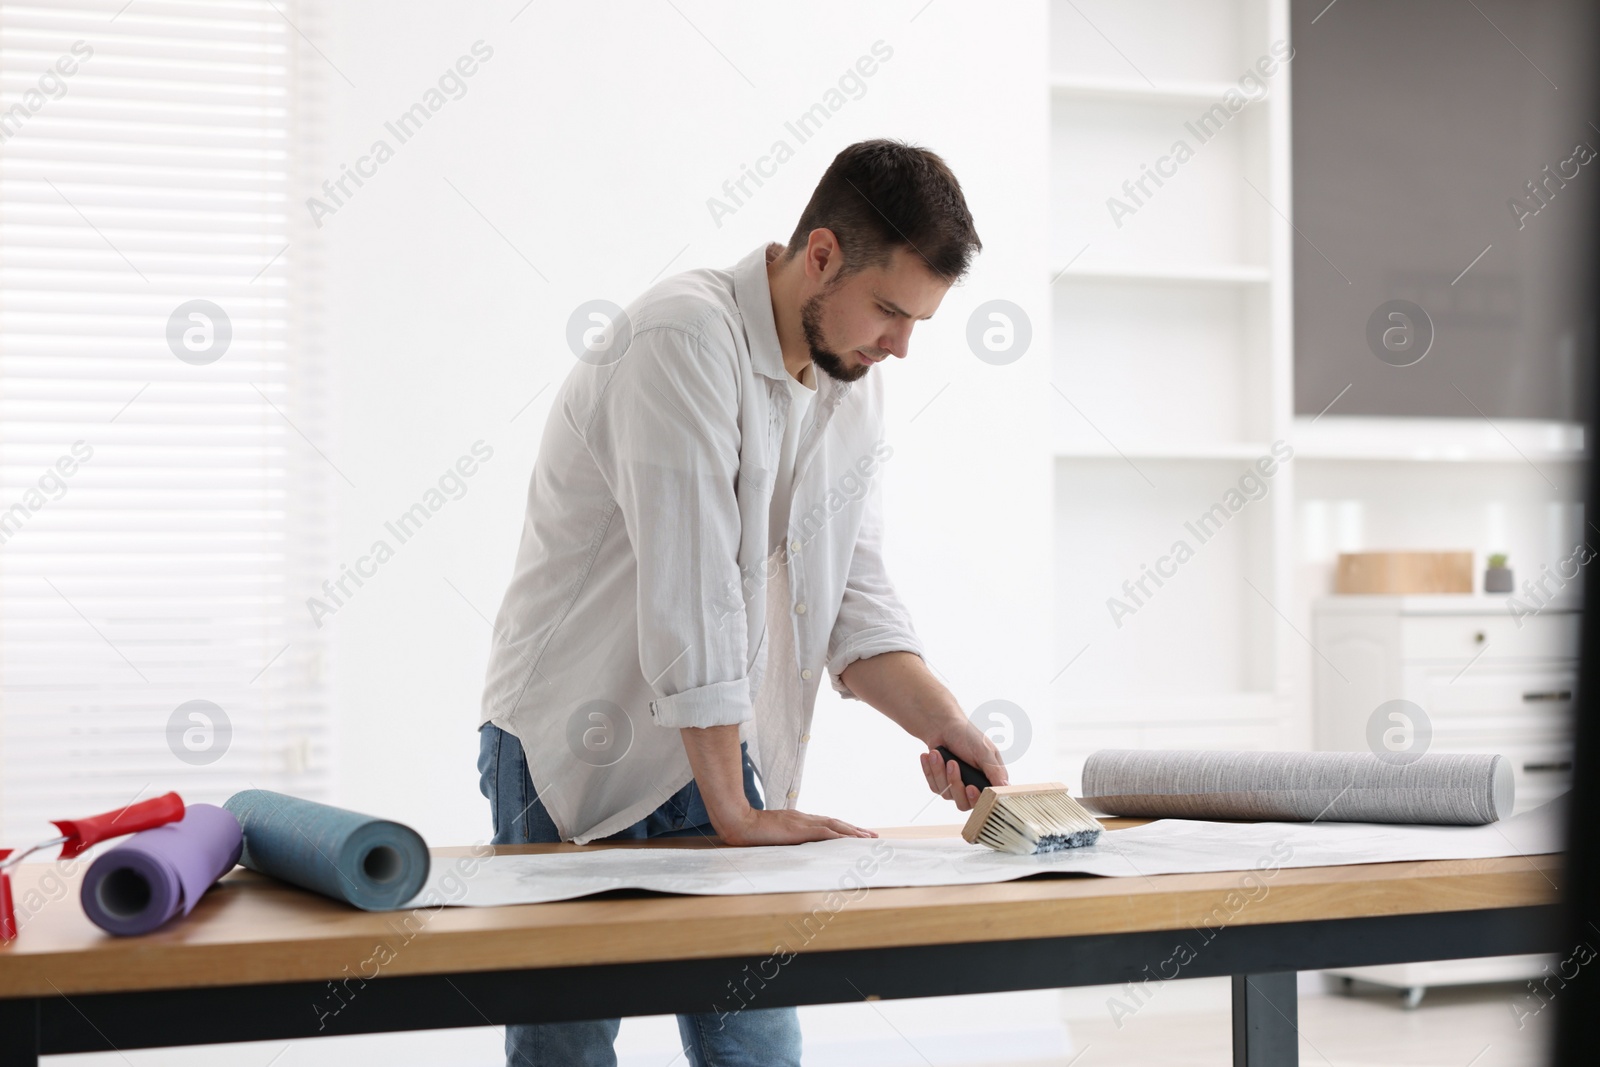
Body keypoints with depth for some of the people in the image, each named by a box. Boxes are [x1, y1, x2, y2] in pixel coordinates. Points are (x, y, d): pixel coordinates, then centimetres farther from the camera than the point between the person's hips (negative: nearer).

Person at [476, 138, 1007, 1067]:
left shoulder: (856, 383, 6)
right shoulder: (685, 338, -20)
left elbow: (853, 600, 4)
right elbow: (688, 588, -24)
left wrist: (940, 721, -14)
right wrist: (733, 811, -22)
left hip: (717, 744, 7)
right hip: (576, 747, -6)